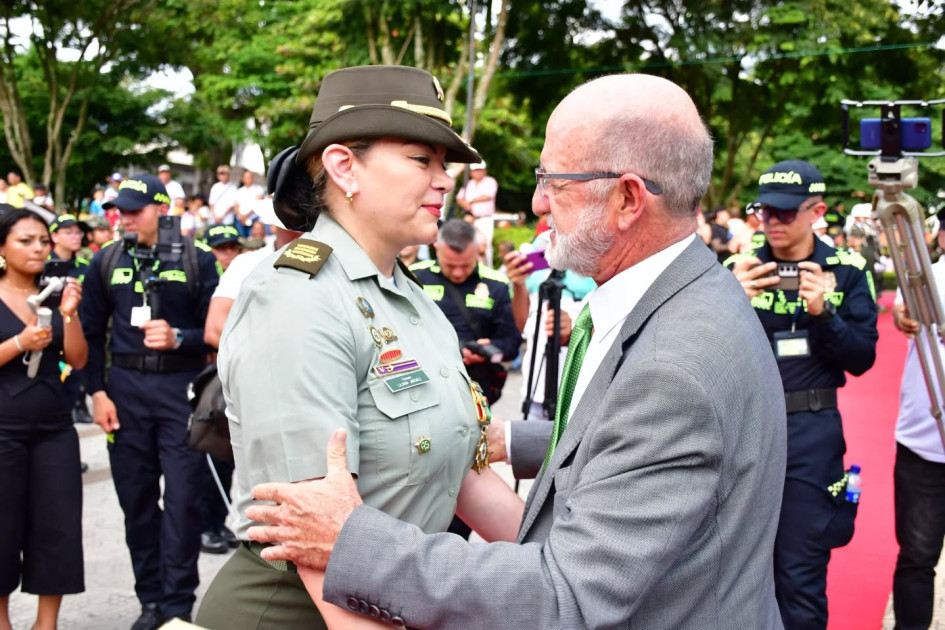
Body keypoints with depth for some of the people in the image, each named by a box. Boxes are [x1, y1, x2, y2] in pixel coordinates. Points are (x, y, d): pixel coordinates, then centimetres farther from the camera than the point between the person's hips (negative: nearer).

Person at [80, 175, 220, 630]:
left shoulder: (198, 260, -1)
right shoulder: (106, 262, 7)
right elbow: (91, 332, 8)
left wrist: (178, 338, -18)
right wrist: (97, 391, 1)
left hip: (182, 388, -3)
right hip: (126, 388, 3)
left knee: (181, 498, -3)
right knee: (136, 498, 8)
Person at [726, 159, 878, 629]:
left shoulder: (847, 271, -1)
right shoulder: (738, 269, 0)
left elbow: (862, 359, -4)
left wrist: (823, 312, -21)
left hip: (811, 432, -1)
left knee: (799, 574, 2)